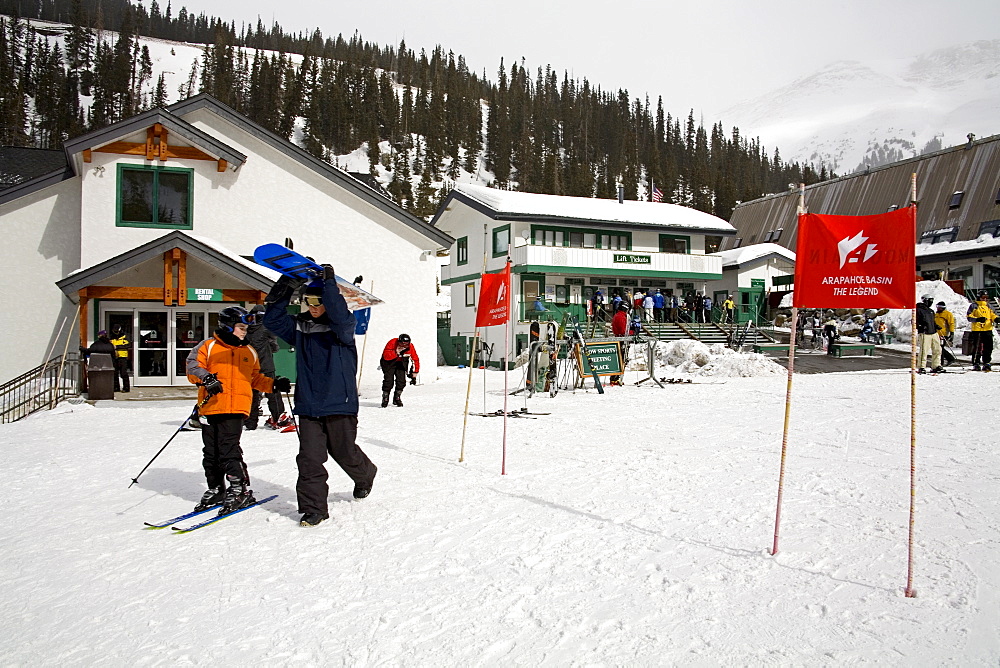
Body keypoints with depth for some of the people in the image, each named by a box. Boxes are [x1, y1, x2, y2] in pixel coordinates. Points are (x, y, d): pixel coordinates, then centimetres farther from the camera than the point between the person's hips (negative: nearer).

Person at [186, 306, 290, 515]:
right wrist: (205, 378, -20)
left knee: (229, 449, -12)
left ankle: (240, 490, -4)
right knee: (210, 452, 9)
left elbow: (255, 378, 23)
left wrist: (274, 385, 9)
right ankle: (216, 489, 24)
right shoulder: (209, 347, 5)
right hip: (210, 408, 1)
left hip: (235, 408, 0)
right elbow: (192, 366, -2)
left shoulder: (249, 351, 16)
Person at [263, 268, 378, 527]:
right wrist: (285, 289, -8)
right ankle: (313, 507, 9)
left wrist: (329, 283, -26)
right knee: (309, 457, -2)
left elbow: (340, 317, -29)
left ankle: (365, 476, 44)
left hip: (339, 403, -4)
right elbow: (272, 320, 3)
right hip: (308, 406, 4)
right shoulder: (300, 326, 8)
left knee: (344, 452, 13)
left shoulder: (343, 326, -7)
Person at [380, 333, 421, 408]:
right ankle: (385, 398, 2)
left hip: (401, 363, 3)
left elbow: (415, 359, -7)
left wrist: (414, 373, -7)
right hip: (389, 362, -3)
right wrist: (396, 352, -44)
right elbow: (385, 356, -32)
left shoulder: (410, 346, -18)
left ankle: (397, 398, 8)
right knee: (388, 380, -17)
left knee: (401, 381, -12)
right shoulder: (392, 343, -27)